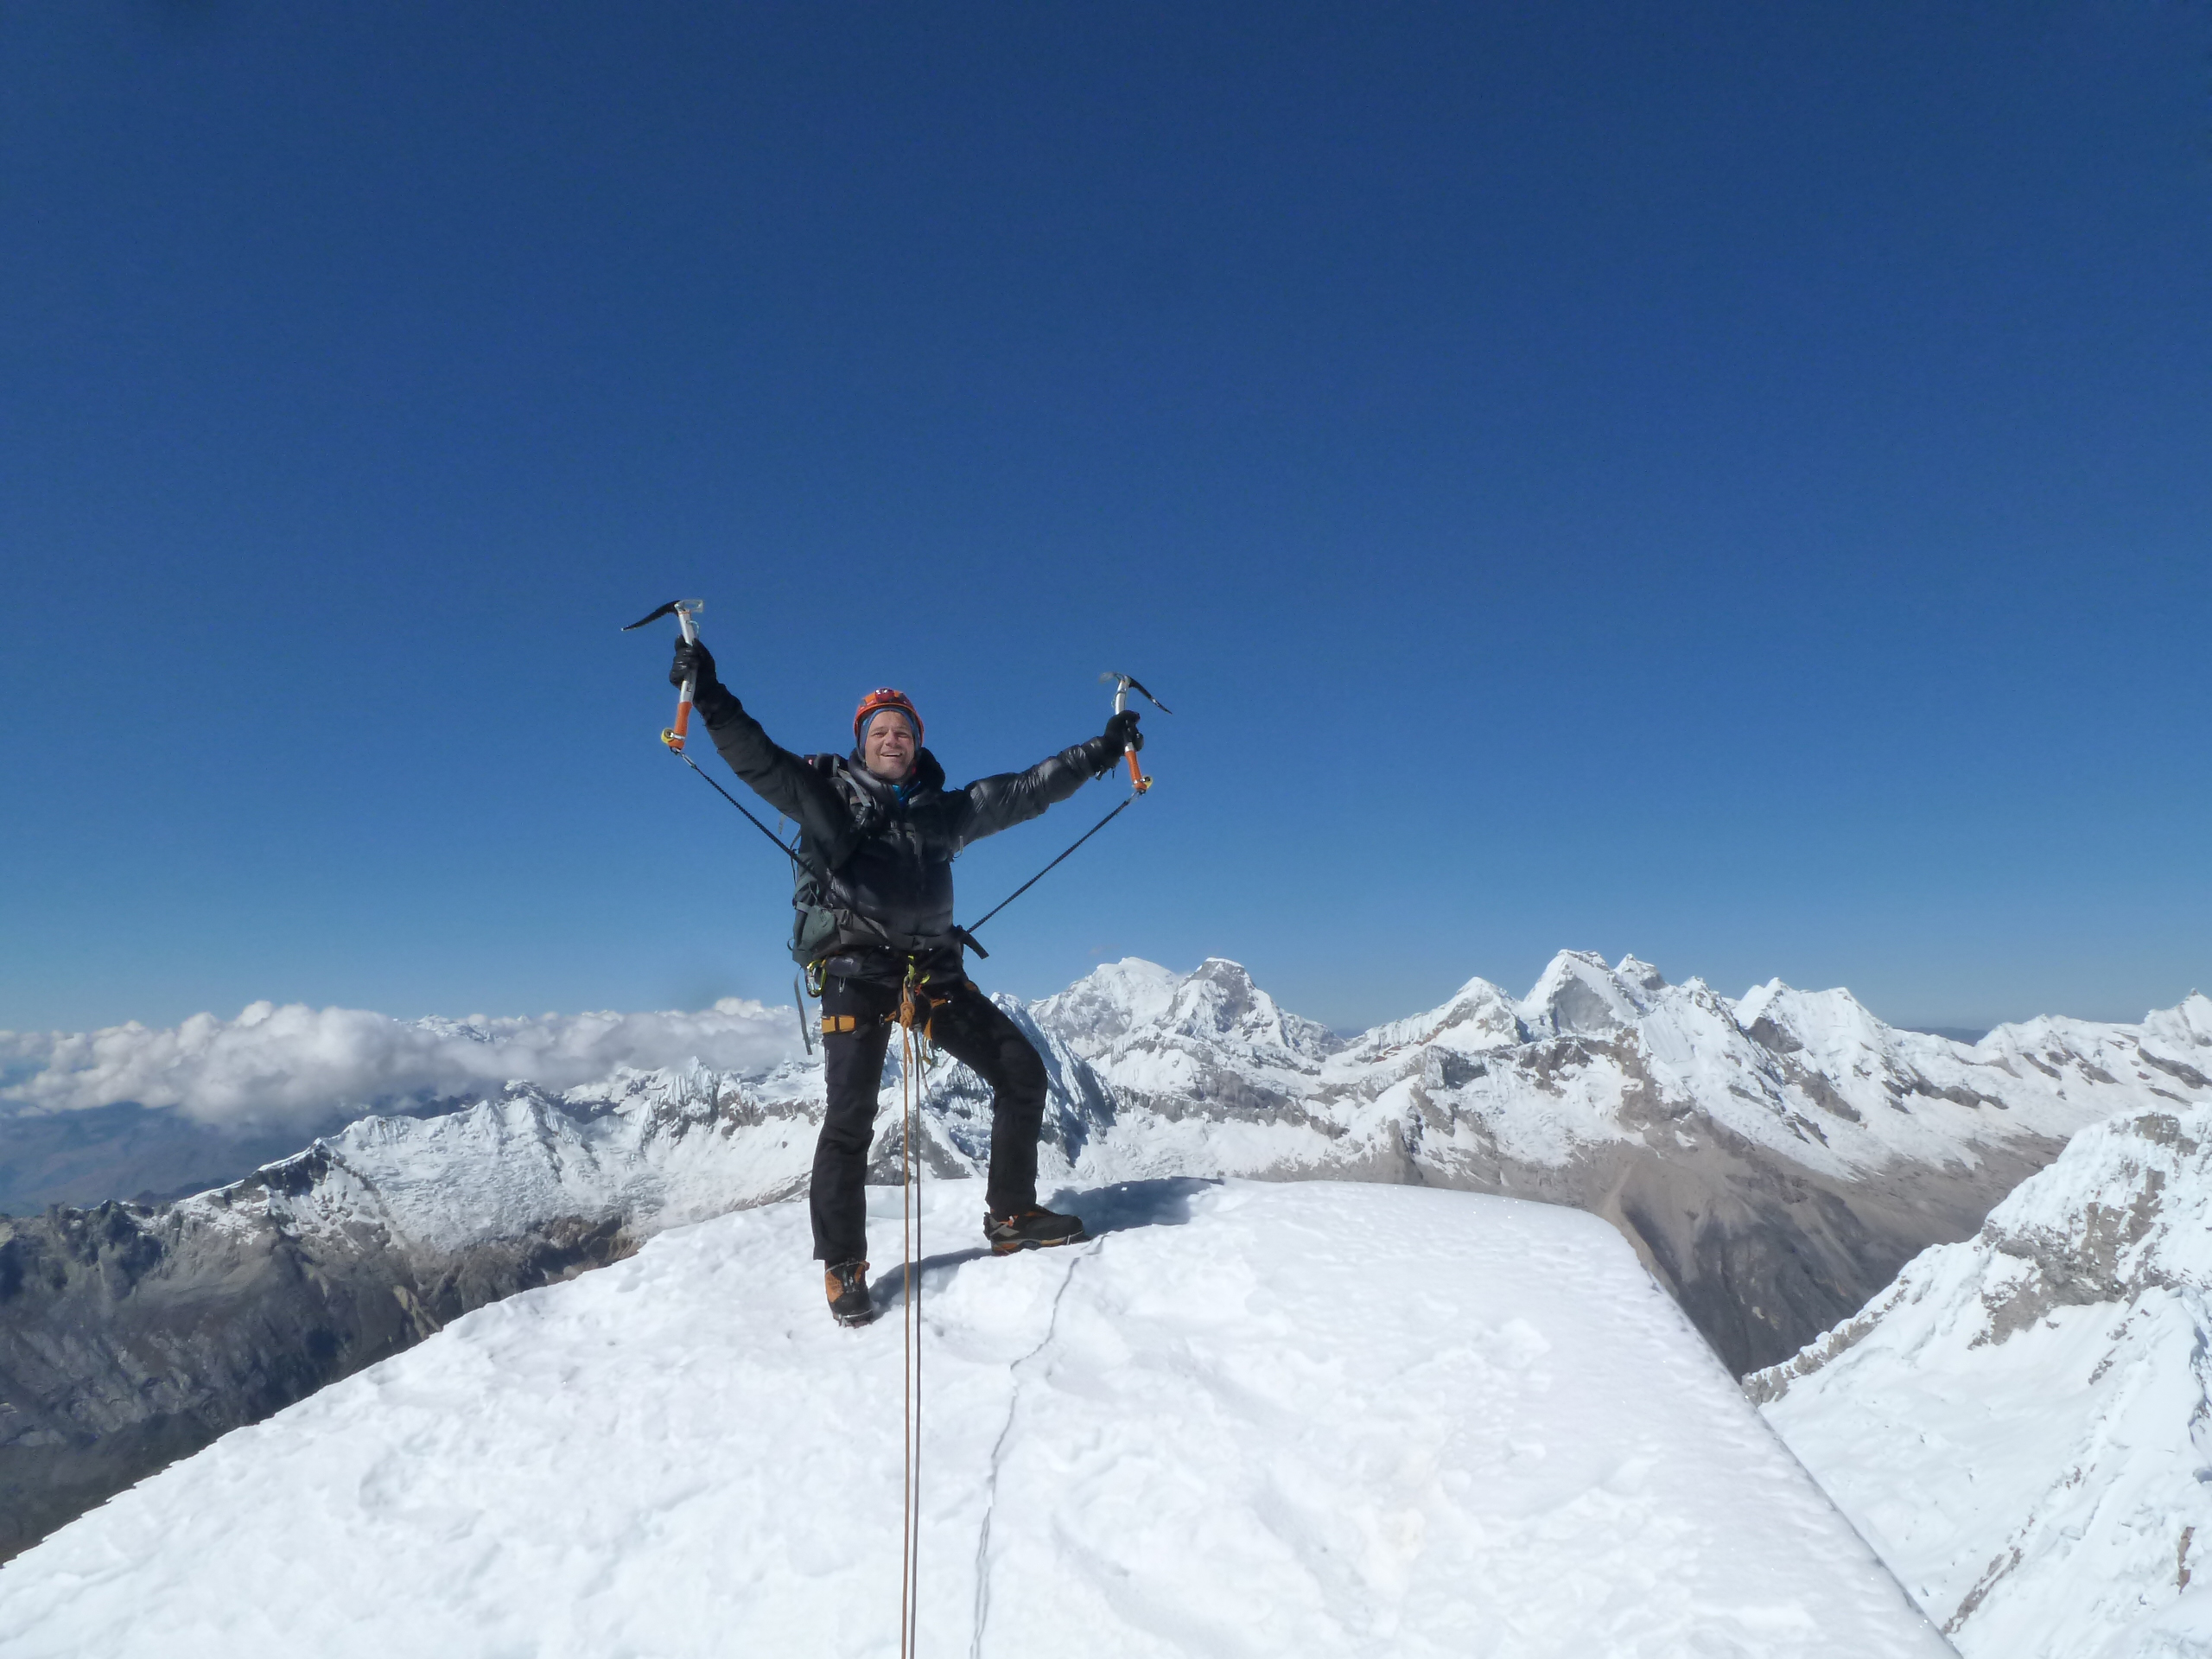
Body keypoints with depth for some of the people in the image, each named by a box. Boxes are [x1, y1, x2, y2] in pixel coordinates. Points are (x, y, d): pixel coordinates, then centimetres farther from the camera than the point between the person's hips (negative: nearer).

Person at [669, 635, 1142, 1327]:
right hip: (856, 967, -4)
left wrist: (1101, 750, 20)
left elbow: (1024, 791, 20)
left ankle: (1011, 1215, 17)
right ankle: (843, 1266, 5)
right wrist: (708, 695, -20)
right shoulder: (825, 794, 7)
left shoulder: (943, 809, 17)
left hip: (933, 969, 5)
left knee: (1021, 1071, 1)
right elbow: (756, 756, -5)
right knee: (851, 1114, -12)